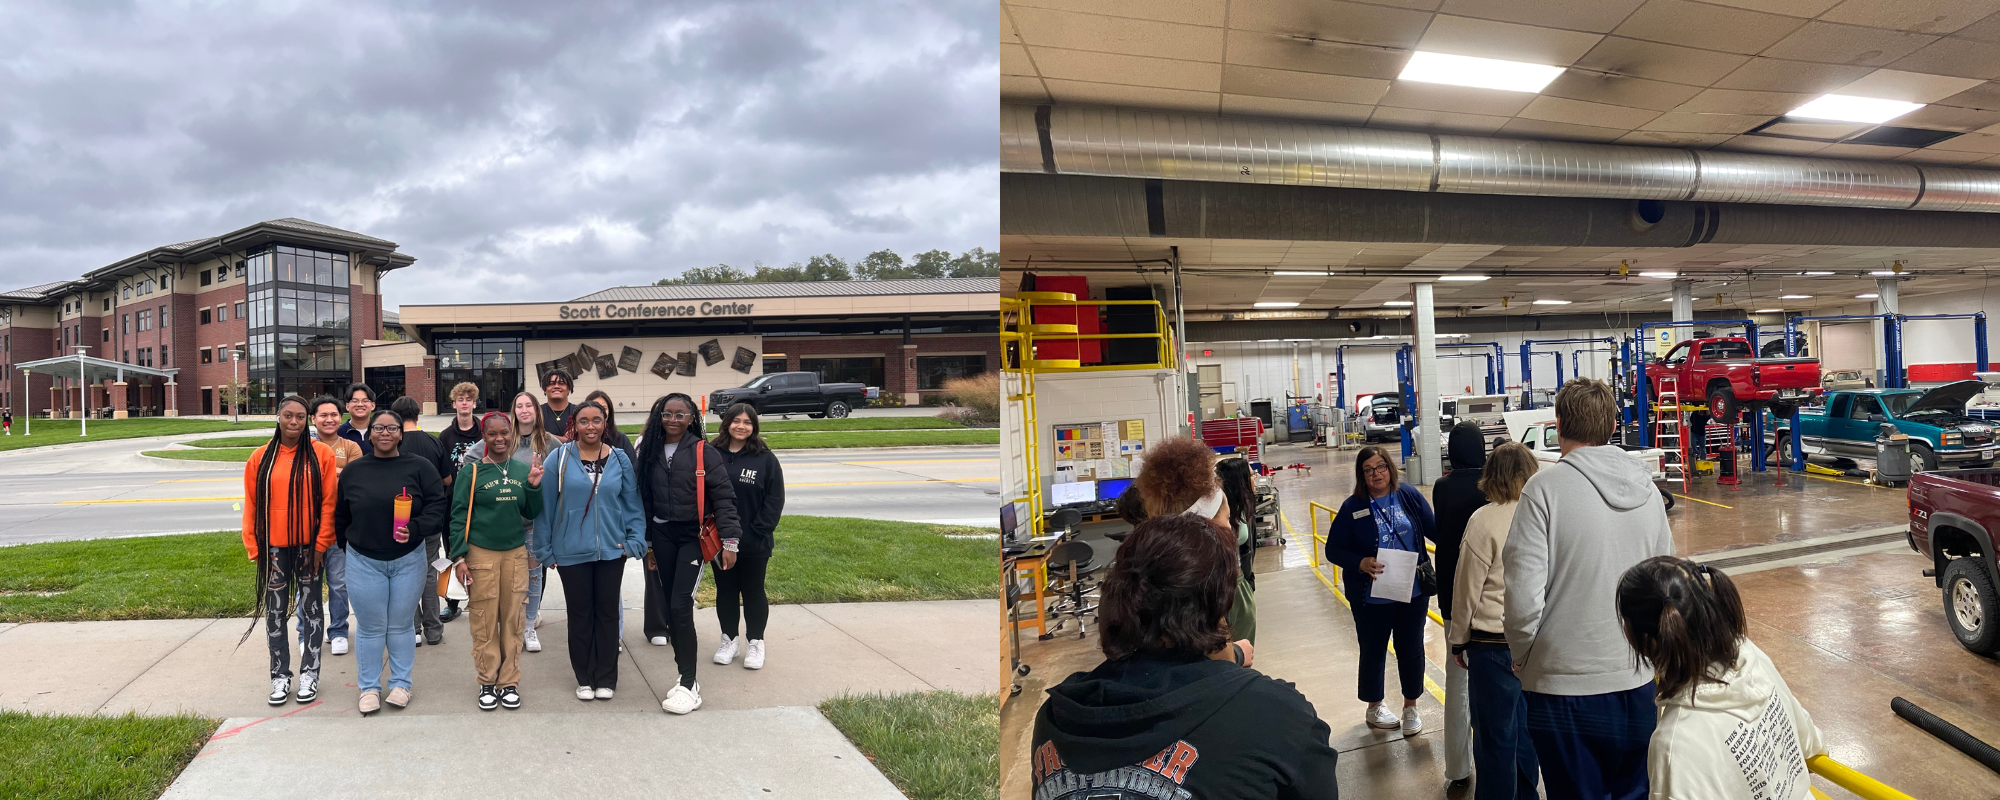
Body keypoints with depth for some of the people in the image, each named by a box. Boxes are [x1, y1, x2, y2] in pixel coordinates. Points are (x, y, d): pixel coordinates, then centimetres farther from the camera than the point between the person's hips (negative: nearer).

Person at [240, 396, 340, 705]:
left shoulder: (321, 455, -4)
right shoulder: (261, 457, 2)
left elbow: (328, 502, -4)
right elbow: (251, 505, 4)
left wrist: (321, 544, -7)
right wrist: (254, 546, 0)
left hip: (309, 546, -2)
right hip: (273, 548, 2)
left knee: (311, 608, 8)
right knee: (275, 612, 7)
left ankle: (309, 672, 18)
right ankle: (280, 675, 17)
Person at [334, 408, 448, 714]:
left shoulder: (420, 467, -3)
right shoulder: (353, 471, 3)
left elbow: (438, 505, -8)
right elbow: (341, 515, 9)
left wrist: (416, 529, -22)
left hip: (408, 560, -1)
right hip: (363, 561, 1)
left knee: (401, 625, 10)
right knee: (370, 627, 8)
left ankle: (401, 683, 23)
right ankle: (369, 687, 21)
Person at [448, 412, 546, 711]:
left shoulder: (523, 470, 7)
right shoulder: (472, 470, -3)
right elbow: (458, 515, -2)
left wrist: (534, 486, -5)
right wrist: (458, 557, -8)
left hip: (516, 553, 3)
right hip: (481, 554, -3)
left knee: (513, 620, 6)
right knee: (485, 622, 2)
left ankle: (509, 682, 16)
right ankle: (487, 682, 15)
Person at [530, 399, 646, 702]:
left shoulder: (620, 459, 1)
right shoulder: (560, 458, -5)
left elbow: (632, 504, 4)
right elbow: (545, 505, -3)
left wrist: (634, 540, -4)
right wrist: (543, 548, -2)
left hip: (611, 550, 1)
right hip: (571, 551, -1)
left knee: (607, 612, 9)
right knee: (580, 614, 9)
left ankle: (606, 678, 21)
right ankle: (584, 678, 22)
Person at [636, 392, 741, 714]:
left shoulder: (703, 452, -7)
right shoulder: (650, 452, 8)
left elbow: (723, 497, -9)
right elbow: (644, 501, 13)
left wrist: (730, 540, -14)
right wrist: (646, 543, 15)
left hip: (694, 537, -5)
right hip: (661, 537, 5)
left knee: (680, 606, -12)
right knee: (671, 606, 7)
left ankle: (689, 684, -5)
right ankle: (685, 670, 17)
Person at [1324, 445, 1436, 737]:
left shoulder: (1409, 496, -4)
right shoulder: (1353, 507, -8)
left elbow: (1434, 529, 0)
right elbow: (1333, 549, -6)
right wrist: (1360, 563, -22)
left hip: (1414, 591, 1)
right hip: (1371, 596, -1)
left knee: (1411, 648, 12)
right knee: (1373, 650, 13)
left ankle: (1410, 707, 32)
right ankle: (1374, 707, 34)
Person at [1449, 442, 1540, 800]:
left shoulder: (1484, 520, -16)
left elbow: (1467, 589, -10)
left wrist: (1458, 640, 3)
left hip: (1494, 643, -5)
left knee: (1495, 734, 7)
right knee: (1525, 727, 20)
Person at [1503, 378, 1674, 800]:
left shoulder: (1547, 487, -15)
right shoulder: (1647, 488, 2)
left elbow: (1524, 598, -18)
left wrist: (1524, 656, -1)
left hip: (1567, 690, -5)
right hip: (1639, 682, 5)